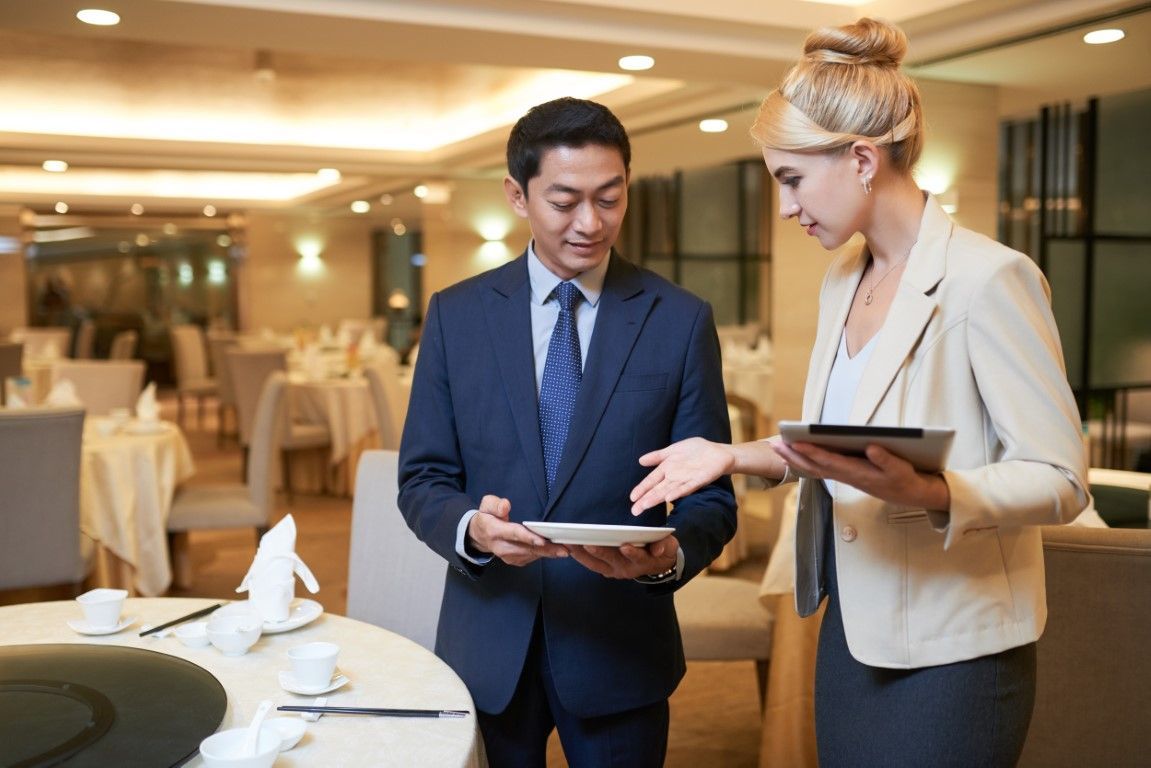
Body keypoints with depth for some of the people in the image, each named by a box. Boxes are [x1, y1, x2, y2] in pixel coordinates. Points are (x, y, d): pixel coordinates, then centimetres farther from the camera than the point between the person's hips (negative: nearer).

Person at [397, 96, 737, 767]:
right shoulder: (456, 315, -1)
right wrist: (471, 528, -21)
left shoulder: (682, 321, -5)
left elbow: (710, 496, -4)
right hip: (488, 643, 1)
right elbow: (422, 480, 0)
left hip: (621, 645, -1)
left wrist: (669, 556, -25)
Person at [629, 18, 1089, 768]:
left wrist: (927, 495, -34)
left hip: (949, 652, -7)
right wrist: (736, 454, -1)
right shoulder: (842, 281, 7)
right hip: (854, 628, 7)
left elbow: (1059, 478, -17)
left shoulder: (989, 278, -17)